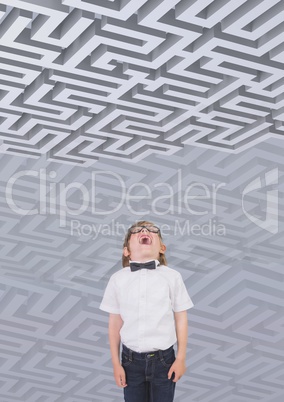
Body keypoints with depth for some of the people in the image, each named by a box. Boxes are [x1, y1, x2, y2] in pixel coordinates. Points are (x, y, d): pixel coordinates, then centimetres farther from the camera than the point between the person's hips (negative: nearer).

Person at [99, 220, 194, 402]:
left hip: (163, 359, -1)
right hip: (131, 360, 1)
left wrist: (181, 358, -1)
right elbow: (115, 323, 2)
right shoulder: (118, 279, -2)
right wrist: (116, 363, 3)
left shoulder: (172, 277, -5)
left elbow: (181, 319, 0)